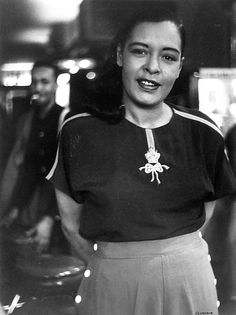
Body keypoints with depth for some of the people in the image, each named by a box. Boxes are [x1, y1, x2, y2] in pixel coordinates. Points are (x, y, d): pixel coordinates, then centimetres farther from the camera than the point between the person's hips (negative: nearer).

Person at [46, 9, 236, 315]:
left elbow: (204, 213, 6)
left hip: (189, 278, 2)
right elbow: (72, 224, -1)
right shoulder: (79, 132, -10)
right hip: (111, 285, -1)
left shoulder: (203, 133, -5)